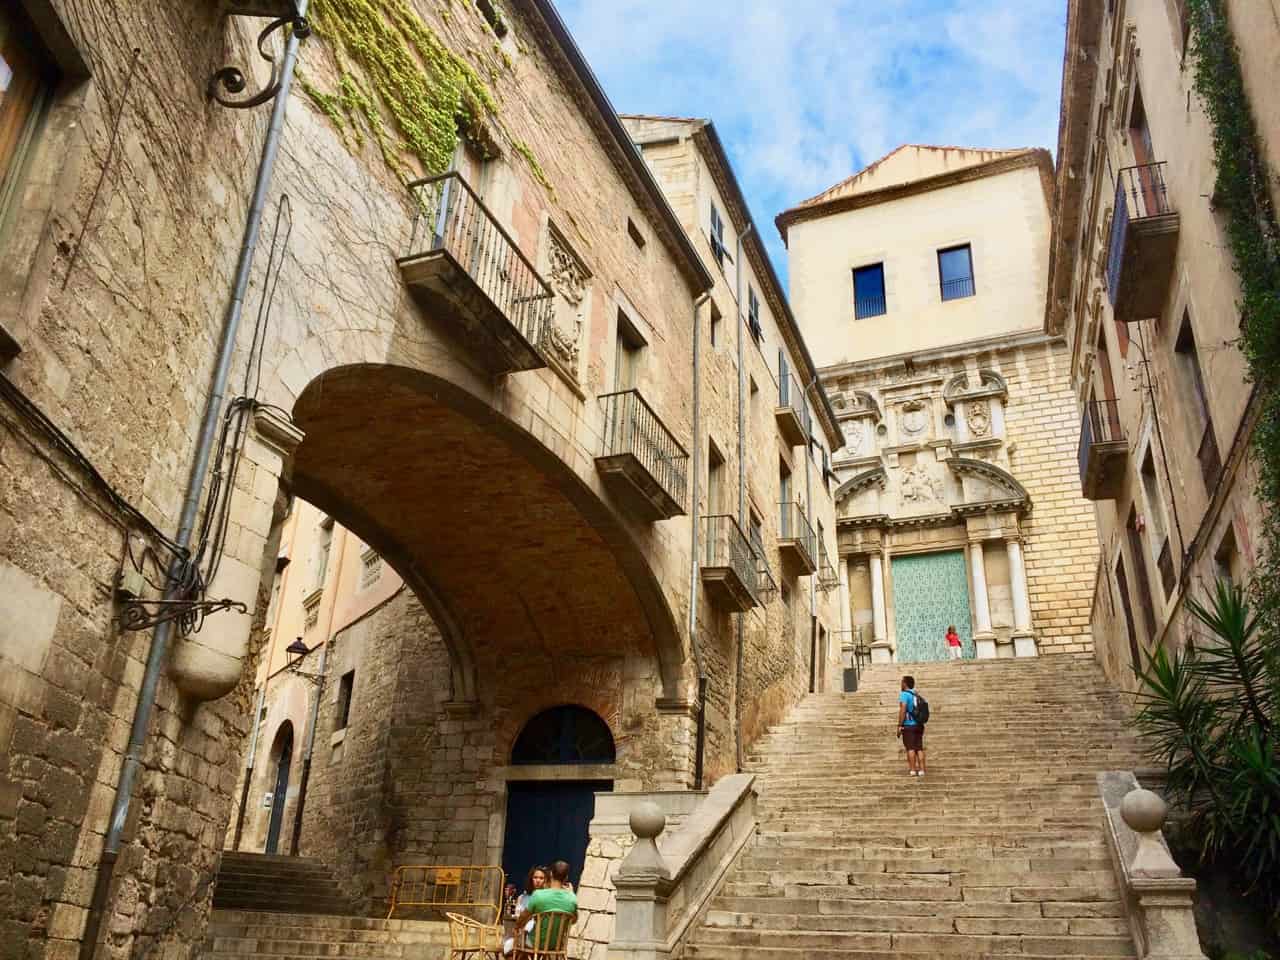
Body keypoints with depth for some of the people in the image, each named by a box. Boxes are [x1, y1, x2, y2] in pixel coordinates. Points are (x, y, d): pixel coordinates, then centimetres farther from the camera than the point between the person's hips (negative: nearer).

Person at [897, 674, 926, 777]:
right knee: (919, 748, 7)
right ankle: (921, 770, 5)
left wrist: (899, 725, -15)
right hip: (919, 725, 6)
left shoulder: (904, 694, -8)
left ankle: (912, 770, -5)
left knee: (910, 748, -3)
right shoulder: (917, 696, 13)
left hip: (908, 725, -6)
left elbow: (903, 710, -16)